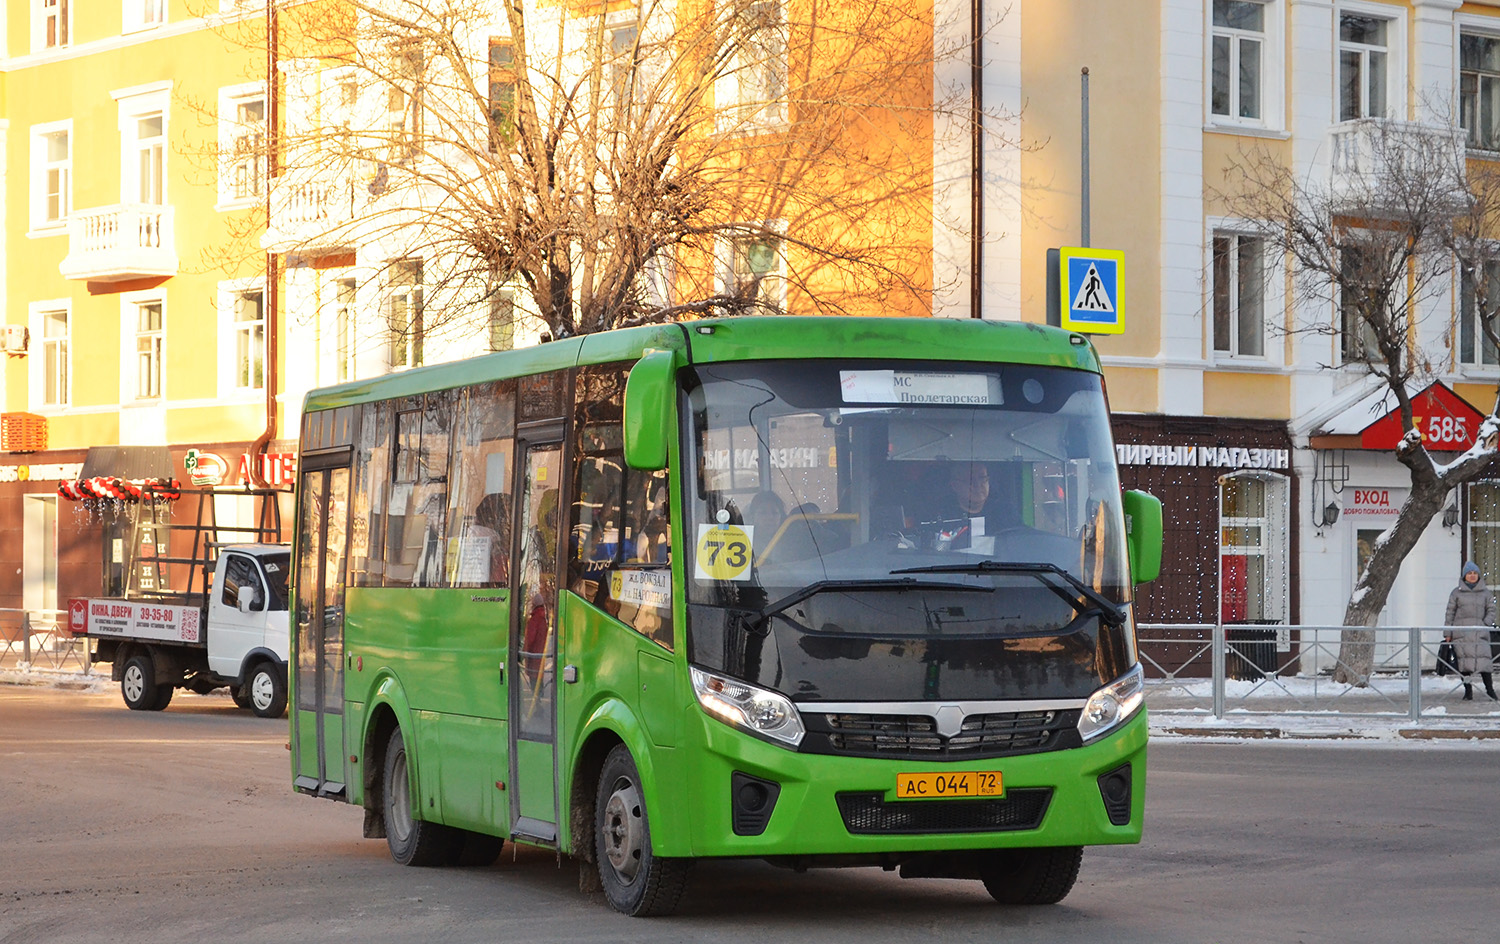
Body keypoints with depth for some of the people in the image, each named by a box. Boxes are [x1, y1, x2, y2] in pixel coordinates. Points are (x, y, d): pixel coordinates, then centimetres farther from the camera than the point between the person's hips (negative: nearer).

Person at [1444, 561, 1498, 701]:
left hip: (1480, 632, 0)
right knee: (1464, 659, -5)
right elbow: (1450, 613, 10)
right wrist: (1447, 633, 6)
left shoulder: (1485, 592, 12)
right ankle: (1468, 691, 0)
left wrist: (1486, 624, -3)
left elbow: (1491, 610, 15)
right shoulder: (1457, 592, 9)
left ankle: (1490, 689, -7)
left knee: (1483, 658, -11)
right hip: (1461, 633, 0)